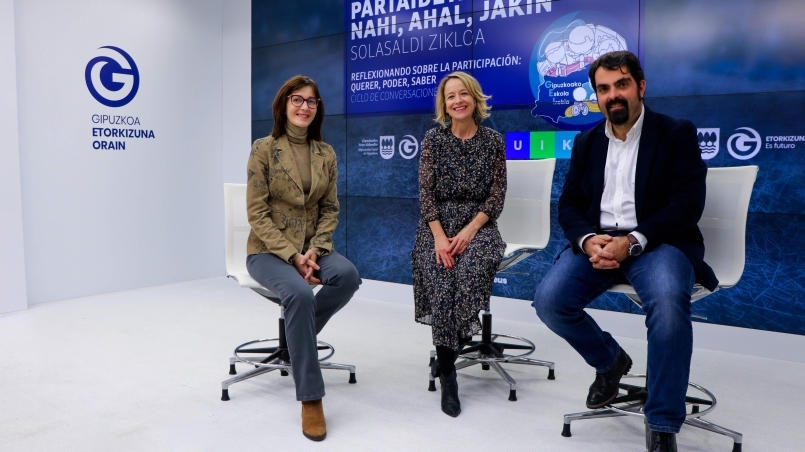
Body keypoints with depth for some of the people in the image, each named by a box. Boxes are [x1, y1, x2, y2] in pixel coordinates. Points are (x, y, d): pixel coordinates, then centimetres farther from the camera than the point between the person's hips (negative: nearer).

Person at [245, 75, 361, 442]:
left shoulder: (325, 153, 6)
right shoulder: (264, 149, -7)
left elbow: (330, 208, 7)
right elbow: (257, 213, -11)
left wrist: (315, 249, -11)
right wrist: (292, 256, -19)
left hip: (311, 247, 4)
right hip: (268, 250, -4)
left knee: (348, 275, -28)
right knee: (300, 294, -34)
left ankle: (298, 336, 0)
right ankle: (310, 398, -20)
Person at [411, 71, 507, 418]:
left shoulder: (493, 140, 6)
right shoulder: (434, 138, 4)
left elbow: (497, 195, 0)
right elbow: (425, 192, -2)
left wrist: (469, 231, -15)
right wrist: (439, 236, -15)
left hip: (478, 224, 0)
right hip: (438, 223, 0)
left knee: (471, 268, -33)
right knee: (441, 281, -28)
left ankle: (446, 352, -13)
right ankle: (448, 373, -14)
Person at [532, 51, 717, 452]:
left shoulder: (677, 133, 2)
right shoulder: (586, 142, 15)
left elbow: (688, 203, -8)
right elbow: (569, 204, 9)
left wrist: (633, 241, -22)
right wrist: (587, 239, -14)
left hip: (657, 242, -3)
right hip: (598, 242, 4)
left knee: (668, 302, -36)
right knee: (549, 301, -20)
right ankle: (610, 360, 12)